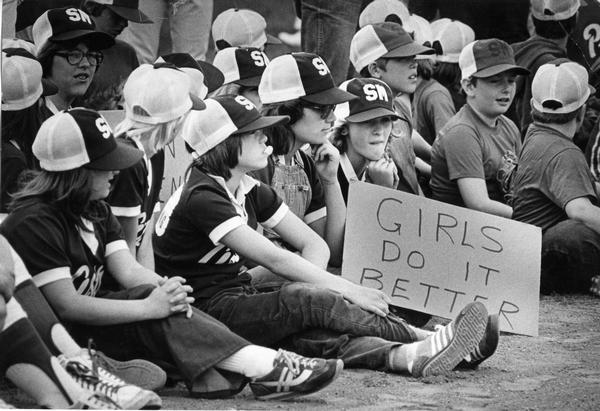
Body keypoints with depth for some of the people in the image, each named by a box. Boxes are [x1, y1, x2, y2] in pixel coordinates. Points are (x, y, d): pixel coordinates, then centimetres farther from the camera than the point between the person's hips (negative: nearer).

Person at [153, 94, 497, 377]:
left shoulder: (251, 191, 12)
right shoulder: (201, 197, -17)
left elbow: (314, 244, 10)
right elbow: (272, 258, -23)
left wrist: (312, 286, -12)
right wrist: (347, 290, -23)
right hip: (206, 310, -8)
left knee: (316, 331, -22)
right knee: (304, 300, -28)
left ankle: (405, 357, -47)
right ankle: (427, 340, -31)